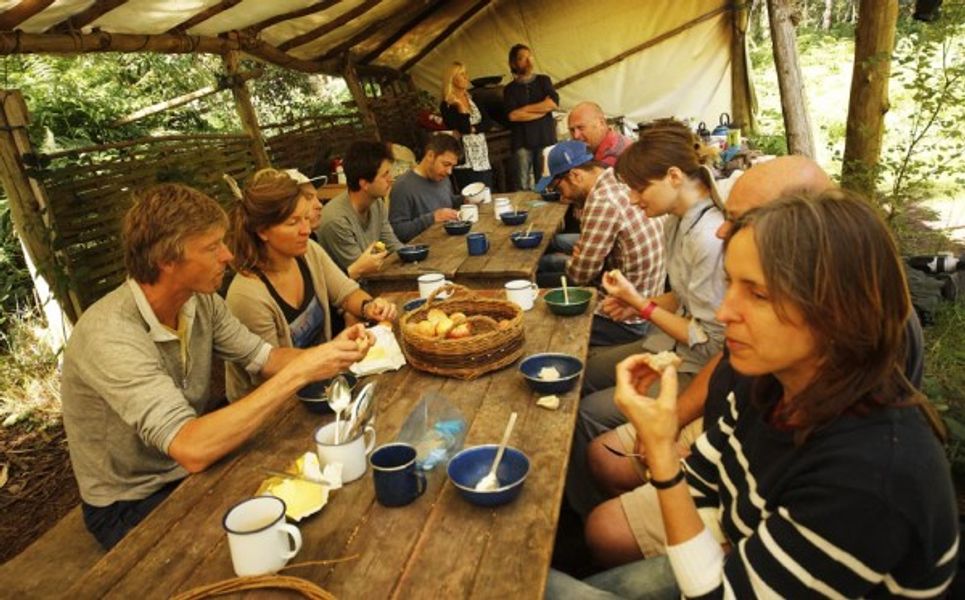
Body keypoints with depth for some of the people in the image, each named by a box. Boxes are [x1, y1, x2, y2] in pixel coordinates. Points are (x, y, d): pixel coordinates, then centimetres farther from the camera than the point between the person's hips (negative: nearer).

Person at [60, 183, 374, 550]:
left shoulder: (200, 300, -8)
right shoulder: (110, 336, -31)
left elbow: (263, 358, 1)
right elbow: (192, 449, -39)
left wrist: (328, 353, -18)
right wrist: (299, 372, -38)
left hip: (191, 469, 6)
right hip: (130, 506, -6)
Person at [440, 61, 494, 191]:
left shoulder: (472, 99, 12)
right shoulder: (446, 105, -7)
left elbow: (489, 122, 4)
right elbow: (462, 128, -18)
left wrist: (473, 129, -11)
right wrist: (461, 106, -14)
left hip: (483, 159, 6)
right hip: (465, 162, -6)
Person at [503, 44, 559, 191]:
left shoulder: (543, 81, 15)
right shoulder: (510, 89, 12)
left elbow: (553, 103, -2)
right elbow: (512, 115, -5)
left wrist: (525, 109, -2)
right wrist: (541, 109, -5)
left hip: (546, 140, 1)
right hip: (522, 143, 0)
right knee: (524, 187, -5)